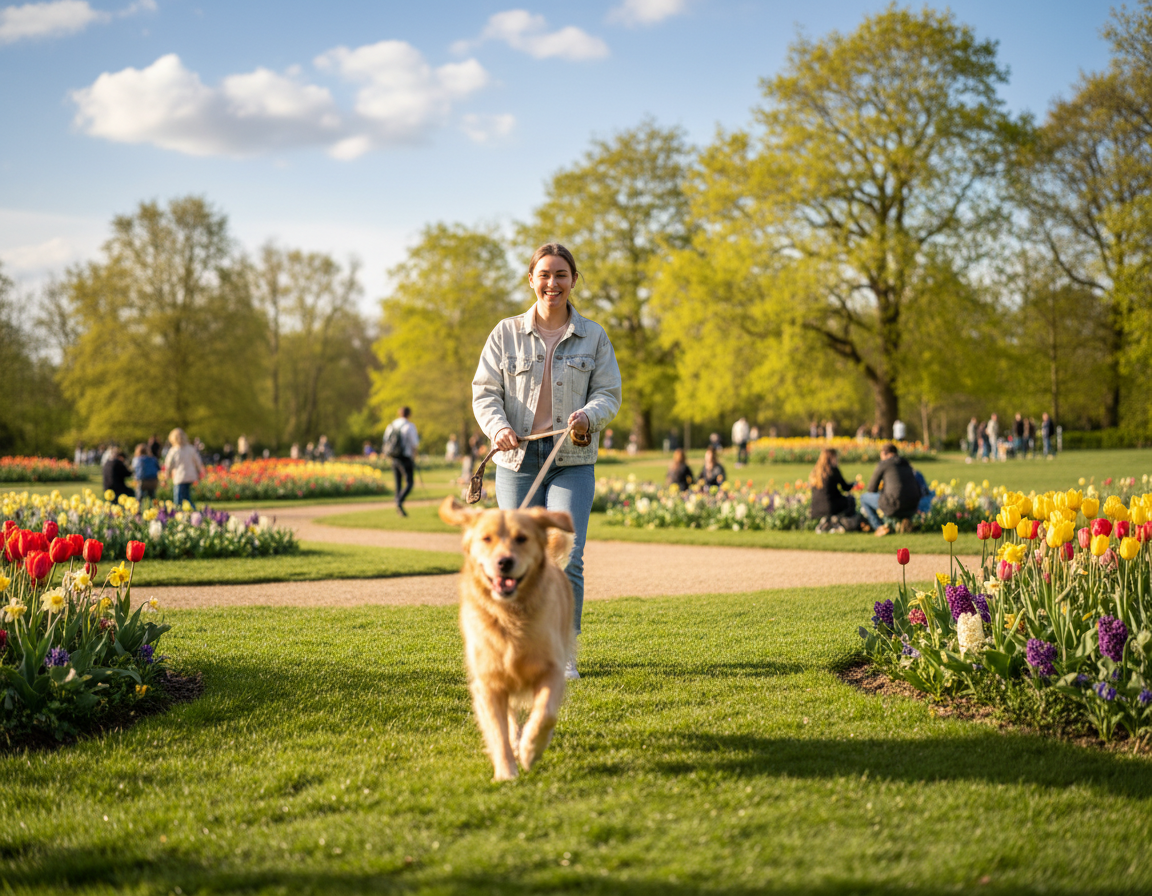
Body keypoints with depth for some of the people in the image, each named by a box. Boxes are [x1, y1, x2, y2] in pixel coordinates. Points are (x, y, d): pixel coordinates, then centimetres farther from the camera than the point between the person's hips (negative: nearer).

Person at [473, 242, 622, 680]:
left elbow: (609, 393, 5)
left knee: (567, 558, -12)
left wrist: (589, 415, -17)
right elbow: (485, 391, 3)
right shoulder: (506, 334, 6)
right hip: (518, 459, 1)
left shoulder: (593, 336, 7)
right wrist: (498, 427, -16)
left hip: (572, 460, -1)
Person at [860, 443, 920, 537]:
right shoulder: (907, 465, 20)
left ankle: (879, 526, 2)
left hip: (895, 506, -6)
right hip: (912, 507, 6)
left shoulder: (883, 464, 2)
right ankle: (905, 520, 13)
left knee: (863, 498, 16)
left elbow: (872, 489, 7)